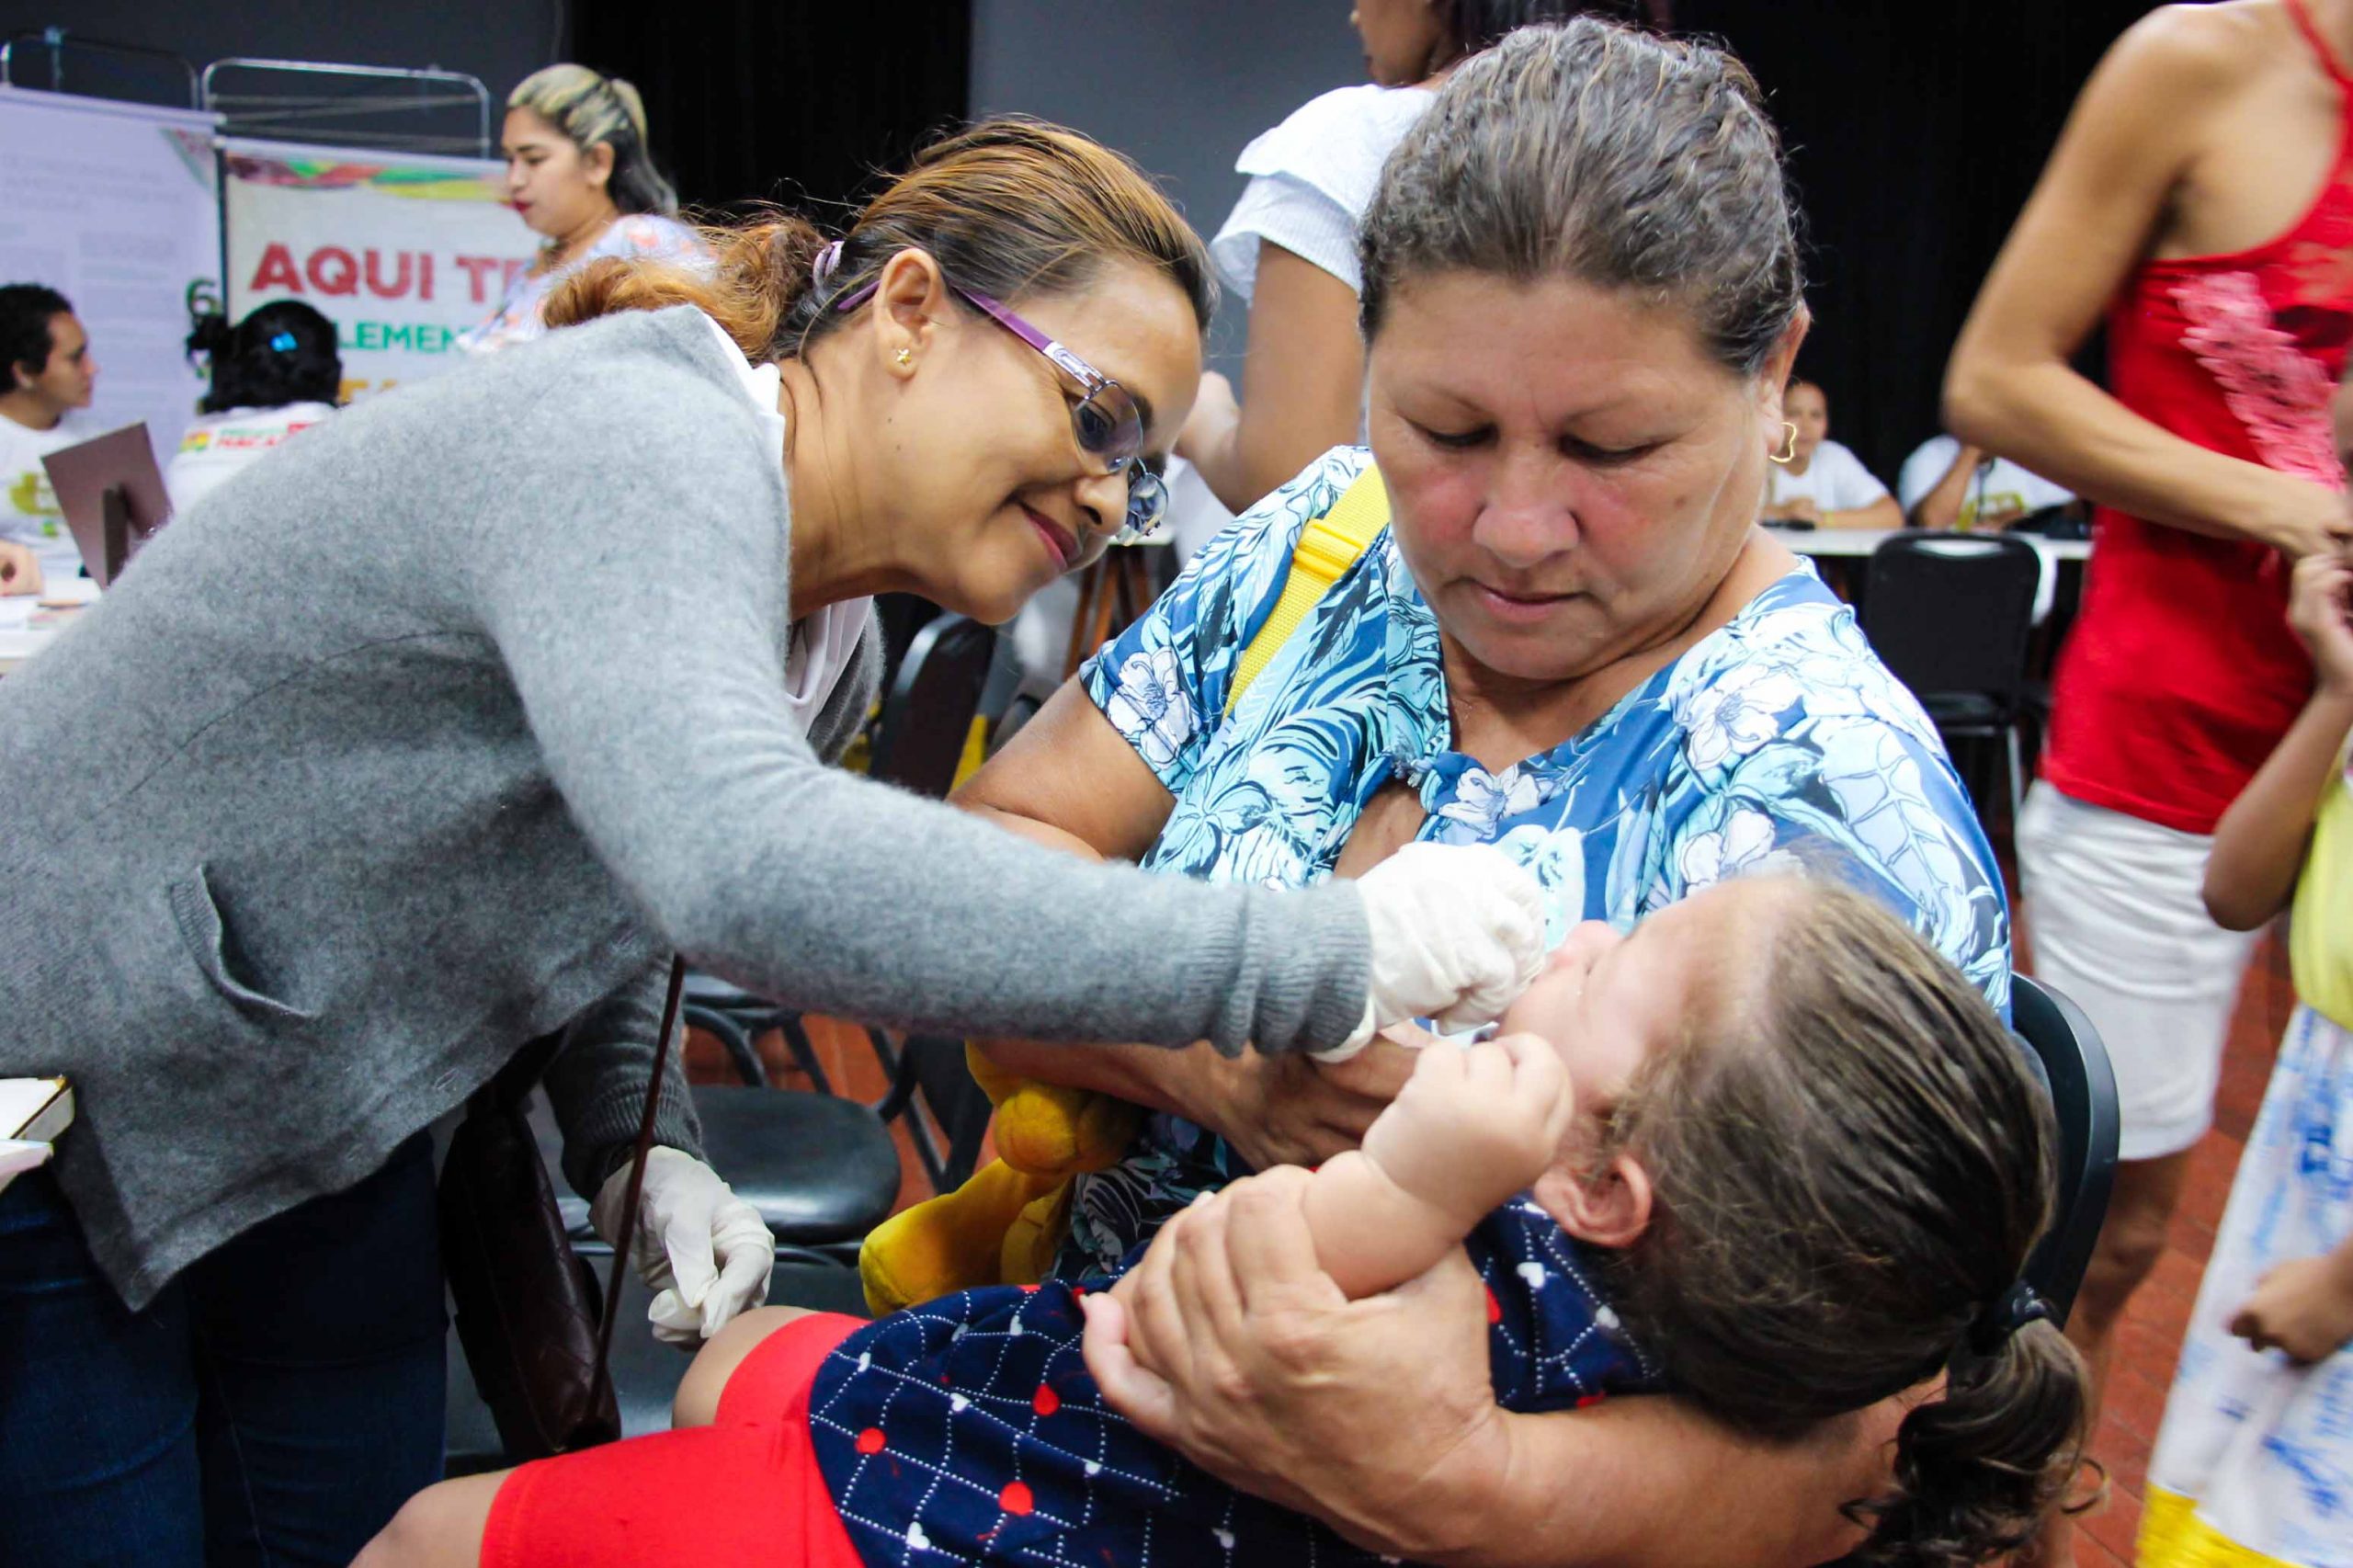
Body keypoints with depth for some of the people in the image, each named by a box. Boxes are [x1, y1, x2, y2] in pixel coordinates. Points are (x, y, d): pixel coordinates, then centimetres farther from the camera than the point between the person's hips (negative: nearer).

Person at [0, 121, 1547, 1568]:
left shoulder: (830, 641, -1)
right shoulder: (638, 444, -30)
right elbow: (748, 865, -48)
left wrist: (642, 1145, -7)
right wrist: (1336, 953, -46)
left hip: (319, 1137, 8)